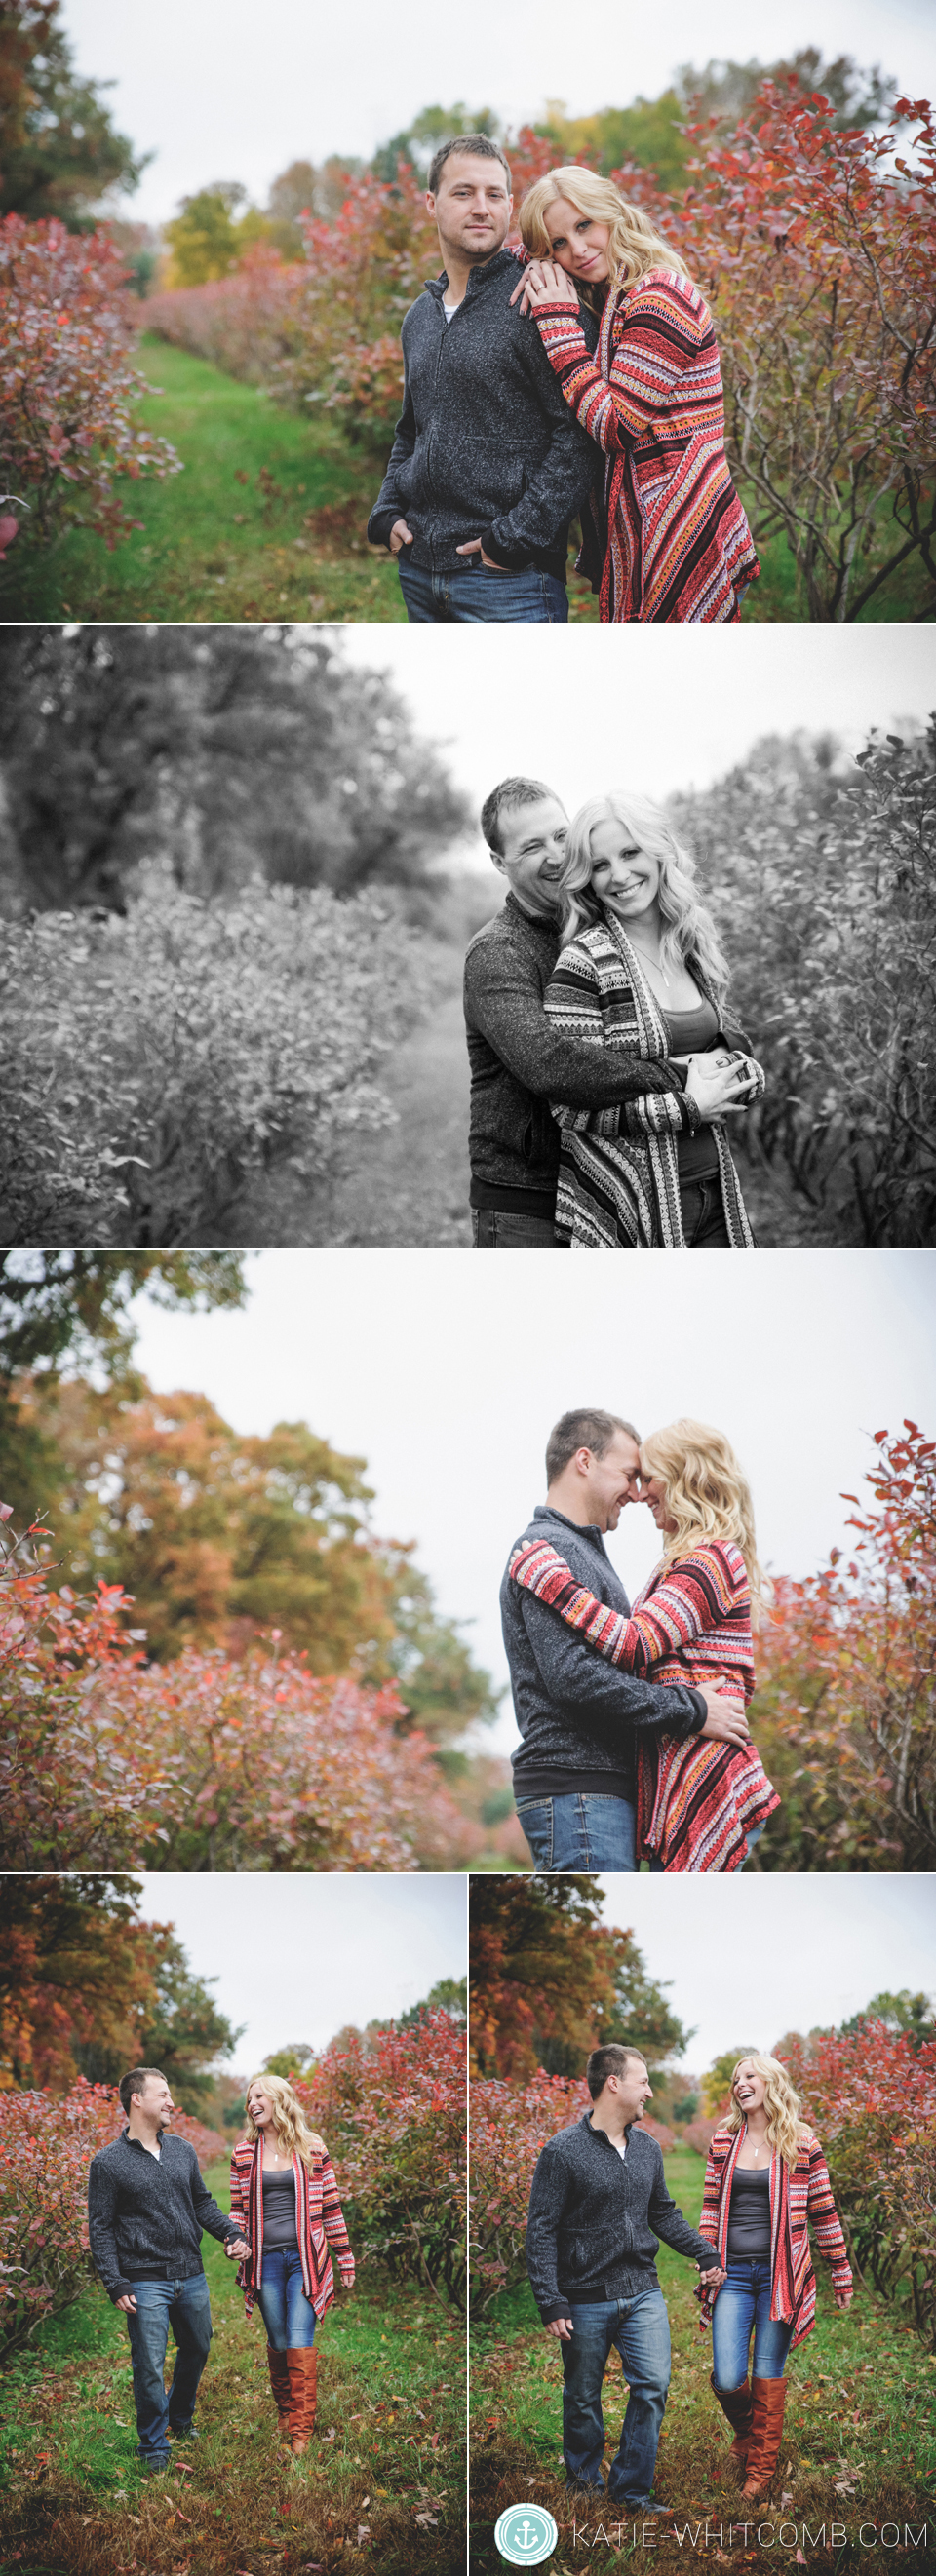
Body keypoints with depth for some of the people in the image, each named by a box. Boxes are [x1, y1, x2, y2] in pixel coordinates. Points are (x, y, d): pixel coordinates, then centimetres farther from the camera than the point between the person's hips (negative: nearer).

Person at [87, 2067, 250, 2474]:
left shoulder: (182, 2150, 10)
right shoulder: (108, 2162, -5)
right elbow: (101, 2230, -4)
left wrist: (231, 2233, 0)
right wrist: (116, 2285, -11)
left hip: (192, 2277, 5)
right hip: (146, 2283, -5)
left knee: (197, 2350, 17)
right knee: (150, 2367, -3)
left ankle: (180, 2418, 41)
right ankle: (154, 2447, 13)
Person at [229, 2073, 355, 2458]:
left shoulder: (312, 2149, 3)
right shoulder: (244, 2154, 7)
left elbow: (330, 2206, 7)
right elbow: (238, 2208, 13)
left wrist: (346, 2261, 8)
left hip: (305, 2257, -2)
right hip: (265, 2259, 2)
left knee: (300, 2341, -9)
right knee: (278, 2343, 7)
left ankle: (302, 2430, -7)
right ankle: (284, 2414, 22)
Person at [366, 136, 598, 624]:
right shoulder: (420, 316, 16)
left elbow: (580, 431, -14)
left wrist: (517, 534, -18)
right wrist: (388, 512, 10)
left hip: (510, 579, -7)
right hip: (420, 570, 7)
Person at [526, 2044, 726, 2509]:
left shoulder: (647, 2148, 8)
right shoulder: (563, 2151, -12)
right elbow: (541, 2231, -12)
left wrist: (705, 2254, 9)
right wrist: (551, 2303, -16)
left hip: (642, 2293, 5)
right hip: (586, 2300, -4)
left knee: (653, 2385, -6)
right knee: (583, 2397, 10)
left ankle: (630, 2488, 8)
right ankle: (584, 2478, 33)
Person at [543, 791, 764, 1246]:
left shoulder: (694, 951, 10)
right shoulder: (585, 962, -10)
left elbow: (748, 1066, 15)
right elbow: (569, 1102, -16)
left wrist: (723, 1069, -7)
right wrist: (685, 1106, -16)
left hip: (715, 1201, 6)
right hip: (627, 1210, -6)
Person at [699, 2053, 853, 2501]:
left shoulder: (802, 2145, -1)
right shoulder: (723, 2141, 7)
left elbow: (824, 2213, 5)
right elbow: (710, 2206, 12)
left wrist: (842, 2277, 9)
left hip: (779, 2274, -2)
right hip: (733, 2274, 2)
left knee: (768, 2375, 3)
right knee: (726, 2379, -5)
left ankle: (760, 2471, 16)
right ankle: (745, 2430, 28)